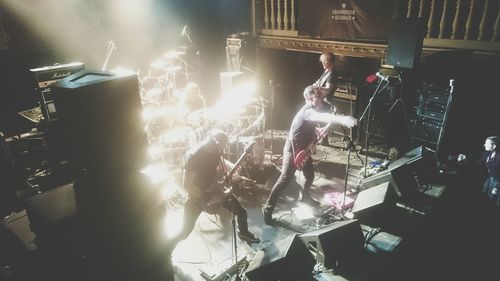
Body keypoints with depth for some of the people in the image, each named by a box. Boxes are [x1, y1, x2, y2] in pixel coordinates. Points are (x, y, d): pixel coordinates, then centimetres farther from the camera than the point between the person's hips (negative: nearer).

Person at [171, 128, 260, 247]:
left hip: (215, 190, 6)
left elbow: (221, 161, 13)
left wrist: (233, 167, -8)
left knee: (241, 212, 9)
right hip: (197, 195, -5)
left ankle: (244, 233, 41)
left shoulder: (215, 150, -12)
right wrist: (207, 198, -26)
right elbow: (187, 185, -28)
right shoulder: (193, 155, -31)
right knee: (186, 230, -2)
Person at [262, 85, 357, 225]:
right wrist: (342, 119, -63)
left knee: (310, 176, 19)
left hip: (304, 149, 10)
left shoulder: (312, 111, 5)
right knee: (285, 179, -9)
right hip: (293, 149, -9)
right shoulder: (307, 111, -27)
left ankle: (304, 197, 47)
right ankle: (268, 208, 0)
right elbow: (323, 117, -48)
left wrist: (320, 131, -1)